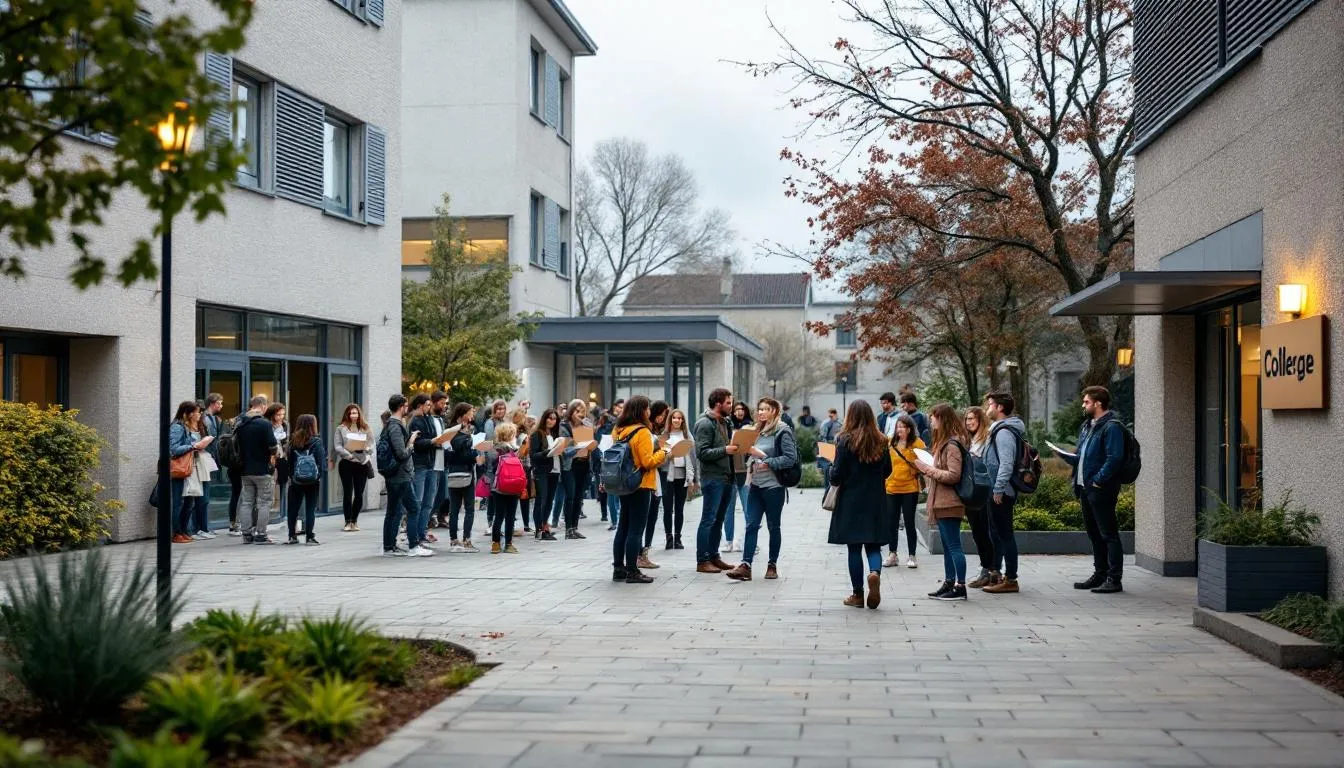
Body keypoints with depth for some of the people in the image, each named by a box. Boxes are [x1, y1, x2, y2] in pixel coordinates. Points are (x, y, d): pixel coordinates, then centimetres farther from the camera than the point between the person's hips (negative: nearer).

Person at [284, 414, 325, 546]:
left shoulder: (293, 441, 0)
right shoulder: (316, 441, -9)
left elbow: (289, 460, 2)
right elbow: (321, 461, -10)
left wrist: (291, 476, 8)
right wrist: (320, 475, 0)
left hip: (296, 480, 3)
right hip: (312, 480, -3)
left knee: (293, 508, 13)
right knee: (310, 509, 2)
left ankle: (292, 536, 18)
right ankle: (309, 537, 0)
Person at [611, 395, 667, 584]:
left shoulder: (620, 431, 7)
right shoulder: (642, 432, -16)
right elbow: (648, 462, -18)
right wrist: (663, 453, -3)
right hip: (640, 485, -8)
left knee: (623, 528, 13)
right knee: (636, 530, -4)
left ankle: (618, 568, 16)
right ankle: (632, 572, -2)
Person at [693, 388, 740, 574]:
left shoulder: (726, 422, 16)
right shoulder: (705, 424, -12)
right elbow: (702, 452, -19)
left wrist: (737, 448, 5)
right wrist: (725, 450, -24)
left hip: (726, 478, 9)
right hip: (713, 478, -9)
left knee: (718, 520, 14)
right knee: (708, 520, -6)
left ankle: (713, 556, 22)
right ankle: (702, 561, -2)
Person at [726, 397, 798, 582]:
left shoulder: (782, 431, -8)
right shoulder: (758, 431, 15)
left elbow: (791, 458, -16)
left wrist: (768, 462, -19)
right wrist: (751, 453, 4)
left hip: (773, 485, -7)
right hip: (756, 484, 7)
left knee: (773, 526, 5)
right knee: (751, 525, -2)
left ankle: (772, 565, 15)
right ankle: (745, 566, -7)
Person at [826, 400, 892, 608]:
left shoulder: (845, 440, -12)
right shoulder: (881, 441, 1)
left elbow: (837, 476, -12)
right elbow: (887, 470, 11)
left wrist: (832, 467, 8)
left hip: (851, 501, -3)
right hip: (876, 502, 3)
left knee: (854, 547, 6)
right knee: (874, 545, 10)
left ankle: (857, 594, 10)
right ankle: (875, 572, -20)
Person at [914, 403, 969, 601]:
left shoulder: (952, 445, -16)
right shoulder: (945, 442, 15)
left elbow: (953, 476, -22)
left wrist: (928, 469, -15)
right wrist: (927, 469, 7)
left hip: (949, 504, -10)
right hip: (943, 503, 10)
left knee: (954, 546, -7)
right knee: (947, 546, 15)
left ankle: (960, 587, -3)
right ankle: (949, 583, 22)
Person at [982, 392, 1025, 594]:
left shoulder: (1004, 432, -17)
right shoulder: (999, 429, 16)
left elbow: (1006, 463, -24)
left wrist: (999, 489, -23)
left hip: (1001, 493, -11)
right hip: (997, 492, 11)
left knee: (1005, 534, -6)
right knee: (996, 533, 17)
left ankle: (1010, 579, -2)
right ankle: (995, 574, 27)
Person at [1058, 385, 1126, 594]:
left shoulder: (1111, 427, -13)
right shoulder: (1087, 426, 18)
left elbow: (1114, 459, -21)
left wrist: (1098, 481, -21)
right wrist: (1064, 455, 5)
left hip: (1101, 489, -10)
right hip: (1085, 488, 10)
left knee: (1108, 534, -5)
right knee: (1094, 534, 16)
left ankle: (1114, 579, -2)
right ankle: (1100, 575, 25)